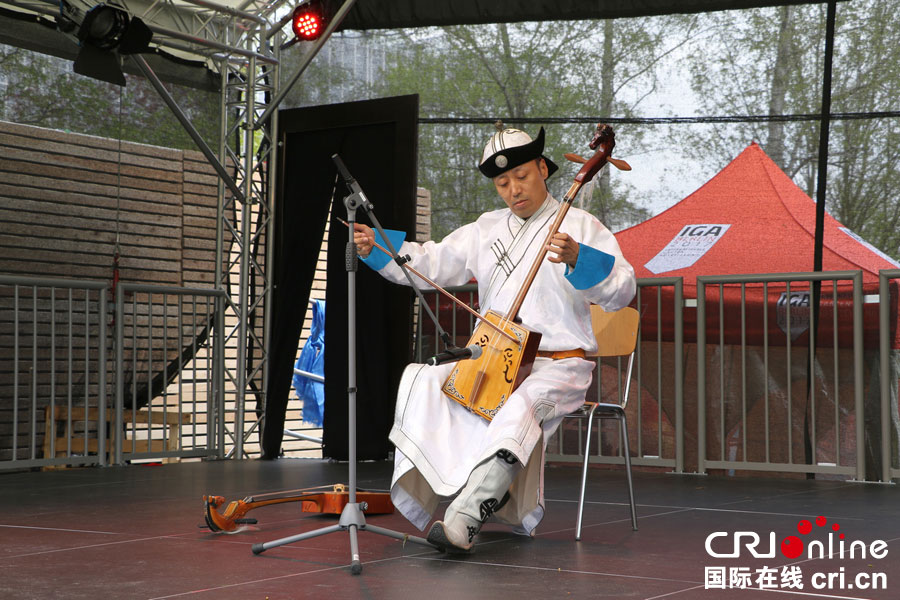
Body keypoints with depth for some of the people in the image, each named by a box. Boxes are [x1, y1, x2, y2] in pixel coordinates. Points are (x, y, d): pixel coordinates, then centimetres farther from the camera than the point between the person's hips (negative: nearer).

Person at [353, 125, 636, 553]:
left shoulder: (580, 227, 2)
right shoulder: (486, 229, 20)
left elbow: (621, 292, -10)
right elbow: (431, 264, 13)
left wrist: (577, 260, -28)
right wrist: (377, 246, -2)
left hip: (558, 367, -5)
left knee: (520, 406, -37)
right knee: (419, 381, -18)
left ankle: (463, 519, -42)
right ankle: (485, 490, -22)